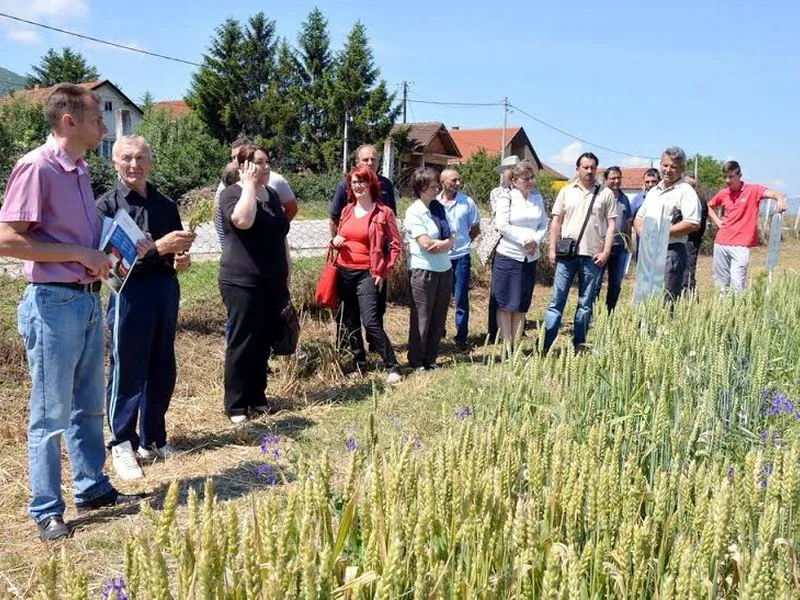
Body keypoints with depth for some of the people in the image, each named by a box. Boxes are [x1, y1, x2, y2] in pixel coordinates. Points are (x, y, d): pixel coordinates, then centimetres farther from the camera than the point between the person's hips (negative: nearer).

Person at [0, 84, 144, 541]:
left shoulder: (79, 171, 12)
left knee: (89, 406, 18)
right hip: (53, 303, -8)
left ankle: (92, 488, 32)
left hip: (88, 300, 8)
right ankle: (46, 510, 16)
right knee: (51, 414, 3)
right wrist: (80, 256, -18)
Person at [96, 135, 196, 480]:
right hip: (130, 295, -6)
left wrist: (183, 259, -1)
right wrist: (158, 248, -23)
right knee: (127, 372, 0)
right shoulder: (106, 205, -5)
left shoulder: (165, 204, 12)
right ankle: (122, 445, 12)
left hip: (166, 293, 6)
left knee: (162, 371, 11)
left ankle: (152, 440, 24)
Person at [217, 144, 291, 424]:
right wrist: (249, 184, -18)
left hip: (272, 283, 7)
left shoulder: (272, 194, 14)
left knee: (265, 341, 11)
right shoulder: (232, 194, -8)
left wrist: (286, 274, 18)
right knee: (243, 343, -3)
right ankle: (236, 405, 5)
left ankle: (257, 398, 22)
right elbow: (243, 220, -29)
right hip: (243, 283, -7)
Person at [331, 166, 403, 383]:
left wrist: (383, 271, -8)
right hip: (344, 271, 6)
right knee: (350, 322, 9)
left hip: (367, 273, -6)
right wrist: (335, 241, 0)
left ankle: (393, 367, -6)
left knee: (370, 321, -15)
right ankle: (360, 365, 21)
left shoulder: (383, 212, -6)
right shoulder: (347, 210, 10)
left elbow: (396, 244, -3)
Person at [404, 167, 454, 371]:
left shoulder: (439, 208, 9)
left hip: (444, 269, 6)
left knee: (438, 318, 10)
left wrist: (441, 244, -16)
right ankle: (416, 362, 14)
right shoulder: (413, 213, -10)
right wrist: (445, 243, -4)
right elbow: (426, 243, -17)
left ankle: (430, 360, 21)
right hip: (423, 270, -6)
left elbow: (449, 242, 4)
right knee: (421, 319, 2)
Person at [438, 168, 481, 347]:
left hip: (460, 257, -1)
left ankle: (461, 336, 8)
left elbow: (475, 229, 8)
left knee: (461, 298, 1)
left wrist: (462, 243, 3)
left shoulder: (467, 202, -1)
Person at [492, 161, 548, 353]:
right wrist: (524, 240, -14)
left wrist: (535, 240, -8)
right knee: (506, 304, -1)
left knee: (522, 305, 8)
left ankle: (516, 346, 16)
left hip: (530, 258, 5)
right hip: (508, 256, -5)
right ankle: (507, 347, 5)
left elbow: (544, 225, 11)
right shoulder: (506, 198, -6)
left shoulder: (537, 198, 10)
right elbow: (502, 225, -13)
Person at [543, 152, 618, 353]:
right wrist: (552, 249, 1)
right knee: (556, 300, -1)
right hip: (567, 254, 0)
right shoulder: (566, 192, 9)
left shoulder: (606, 194, 6)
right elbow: (556, 222, 9)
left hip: (593, 256, 0)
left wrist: (606, 252, -5)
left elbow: (612, 225, 3)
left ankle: (579, 345, 14)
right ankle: (544, 345, -1)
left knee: (586, 303, 6)